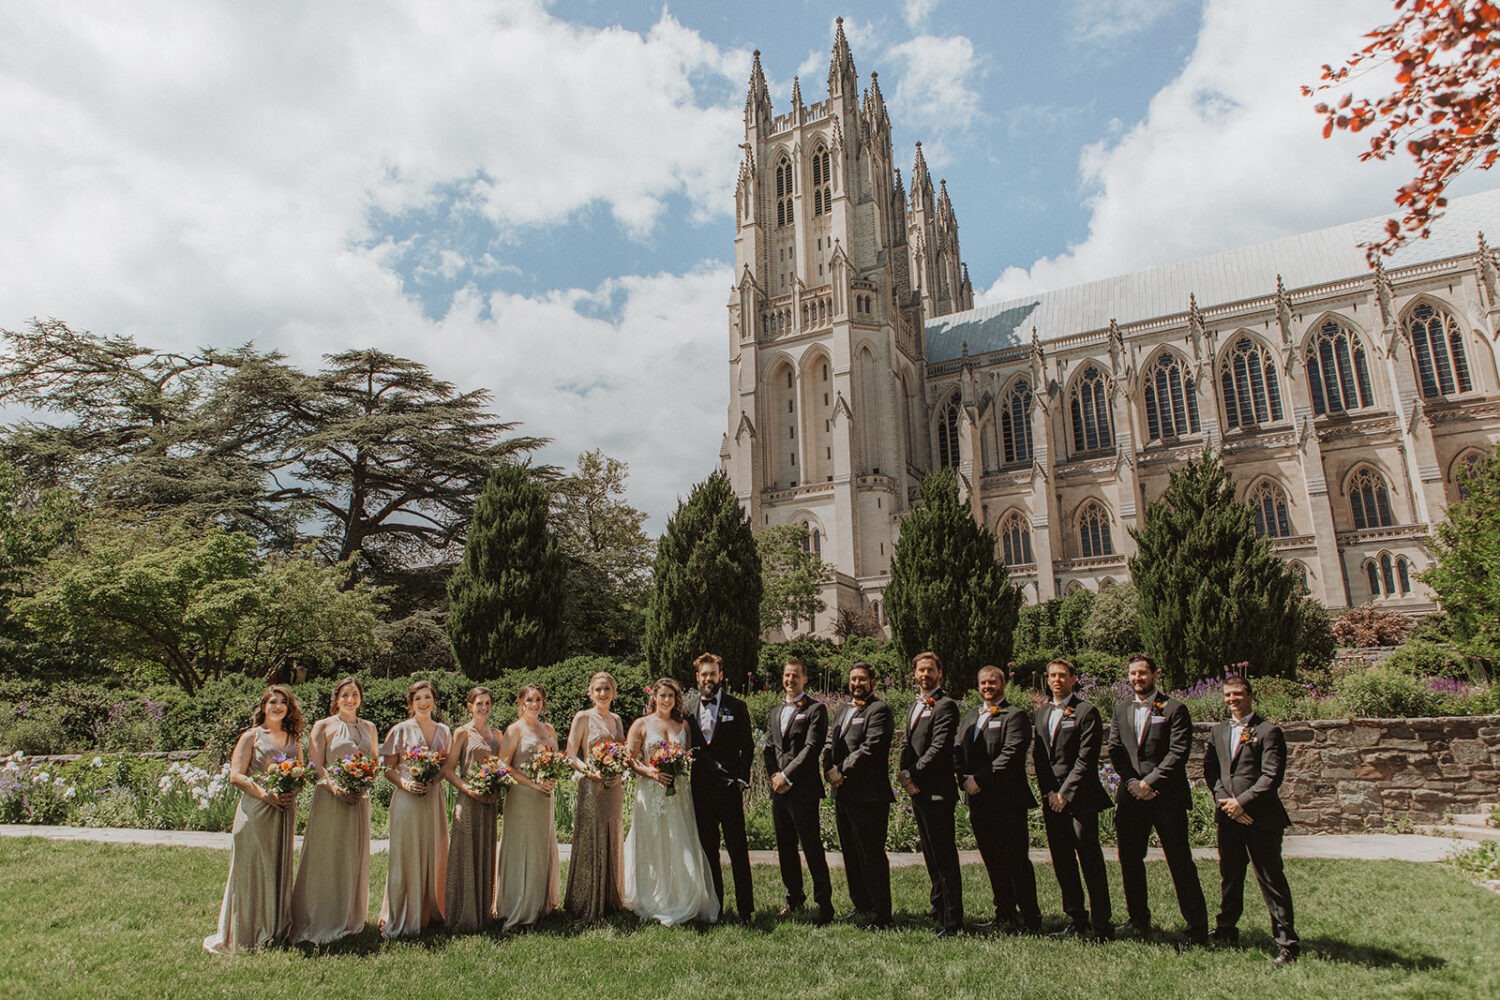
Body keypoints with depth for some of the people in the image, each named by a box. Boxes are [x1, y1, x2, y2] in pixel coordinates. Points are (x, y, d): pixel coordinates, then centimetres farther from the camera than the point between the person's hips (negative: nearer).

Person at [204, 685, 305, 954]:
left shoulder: (293, 739, 14)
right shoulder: (252, 736, 0)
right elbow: (236, 775, -7)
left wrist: (293, 792, -6)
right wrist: (266, 794, -16)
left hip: (285, 811, 4)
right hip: (255, 810, -4)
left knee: (279, 869, 8)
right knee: (251, 869, -1)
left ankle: (276, 931, 17)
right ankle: (244, 935, 9)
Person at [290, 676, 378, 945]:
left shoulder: (369, 728, 13)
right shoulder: (323, 726, 1)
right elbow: (316, 765, -5)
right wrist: (335, 786, -19)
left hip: (360, 799, 4)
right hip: (330, 798, -4)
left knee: (355, 859, 8)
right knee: (326, 858, -2)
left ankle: (350, 919, 19)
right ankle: (322, 921, 8)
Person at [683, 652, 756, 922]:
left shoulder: (736, 707, 0)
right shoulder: (689, 706, 7)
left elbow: (748, 747, 1)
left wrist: (741, 778, -8)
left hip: (728, 788, -3)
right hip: (700, 789, 3)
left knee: (738, 850, 0)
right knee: (708, 850, 12)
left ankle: (745, 909, 8)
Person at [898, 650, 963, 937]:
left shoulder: (945, 705, -11)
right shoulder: (914, 705, 17)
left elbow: (939, 747, -18)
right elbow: (907, 741, 17)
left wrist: (914, 774, -15)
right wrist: (904, 773, 1)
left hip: (937, 791, -9)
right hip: (917, 790, 9)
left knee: (944, 855, -4)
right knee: (930, 852, 17)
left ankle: (952, 921, 2)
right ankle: (939, 909, 29)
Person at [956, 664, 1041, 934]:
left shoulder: (1015, 716, -5)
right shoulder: (969, 716, 18)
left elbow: (1010, 755, -15)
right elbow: (958, 750, 13)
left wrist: (981, 779, -16)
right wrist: (964, 779, -3)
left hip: (1007, 800, -7)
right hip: (978, 800, 7)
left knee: (1016, 859, -3)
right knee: (992, 860, 13)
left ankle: (1030, 919, 7)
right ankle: (1005, 914, 23)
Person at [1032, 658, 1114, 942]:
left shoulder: (1086, 712, -5)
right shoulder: (1042, 713, 14)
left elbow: (1086, 759, -11)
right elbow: (1037, 756, 12)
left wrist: (1065, 794, -12)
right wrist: (1049, 792, 1)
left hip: (1080, 798, -6)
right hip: (1051, 798, 6)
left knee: (1090, 860, -4)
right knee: (1062, 862, 10)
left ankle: (1101, 923, 4)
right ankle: (1077, 918, 22)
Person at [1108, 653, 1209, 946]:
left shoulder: (1174, 708, -3)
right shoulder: (1121, 709, 13)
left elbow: (1178, 752, -10)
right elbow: (1115, 749, 10)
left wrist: (1149, 782, -13)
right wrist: (1132, 782, -5)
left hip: (1167, 797, -5)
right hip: (1131, 797, 5)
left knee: (1180, 863, 0)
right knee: (1130, 861, 10)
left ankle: (1197, 928, 10)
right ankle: (1139, 922, 24)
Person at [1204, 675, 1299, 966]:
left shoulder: (1268, 731, -5)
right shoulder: (1218, 732, 14)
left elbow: (1272, 776, -12)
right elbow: (1210, 770, 10)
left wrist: (1242, 802, -15)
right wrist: (1224, 801, -6)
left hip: (1261, 819, -6)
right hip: (1228, 817, 6)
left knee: (1271, 881, -2)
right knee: (1229, 877, 16)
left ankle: (1286, 942, 7)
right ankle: (1225, 931, 30)